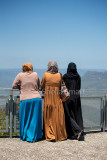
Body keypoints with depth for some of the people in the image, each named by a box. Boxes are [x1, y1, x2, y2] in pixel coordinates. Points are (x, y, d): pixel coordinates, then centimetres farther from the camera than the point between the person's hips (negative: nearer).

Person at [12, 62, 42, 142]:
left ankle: (25, 136, 20)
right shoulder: (35, 74, 4)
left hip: (25, 100, -1)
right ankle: (34, 137, 13)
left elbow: (14, 86, 4)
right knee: (35, 118, 8)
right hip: (36, 98, 1)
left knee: (25, 118, 11)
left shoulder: (20, 75, -1)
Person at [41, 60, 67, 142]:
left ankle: (51, 136, 1)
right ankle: (60, 135, 17)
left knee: (49, 118, 7)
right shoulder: (59, 75, -3)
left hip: (48, 100, -1)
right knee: (59, 117, 10)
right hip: (57, 99, 1)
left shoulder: (46, 75, -7)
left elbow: (42, 86, 4)